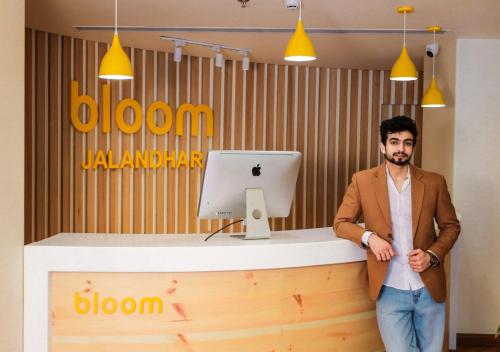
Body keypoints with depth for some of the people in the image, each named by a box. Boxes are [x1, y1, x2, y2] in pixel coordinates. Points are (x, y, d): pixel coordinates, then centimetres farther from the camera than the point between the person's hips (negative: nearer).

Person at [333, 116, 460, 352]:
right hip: (390, 291, -2)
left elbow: (451, 226, 11)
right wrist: (369, 237, -15)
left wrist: (432, 256, -7)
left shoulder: (434, 182, 3)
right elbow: (340, 223, 3)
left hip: (430, 289, 2)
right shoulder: (362, 181, 0)